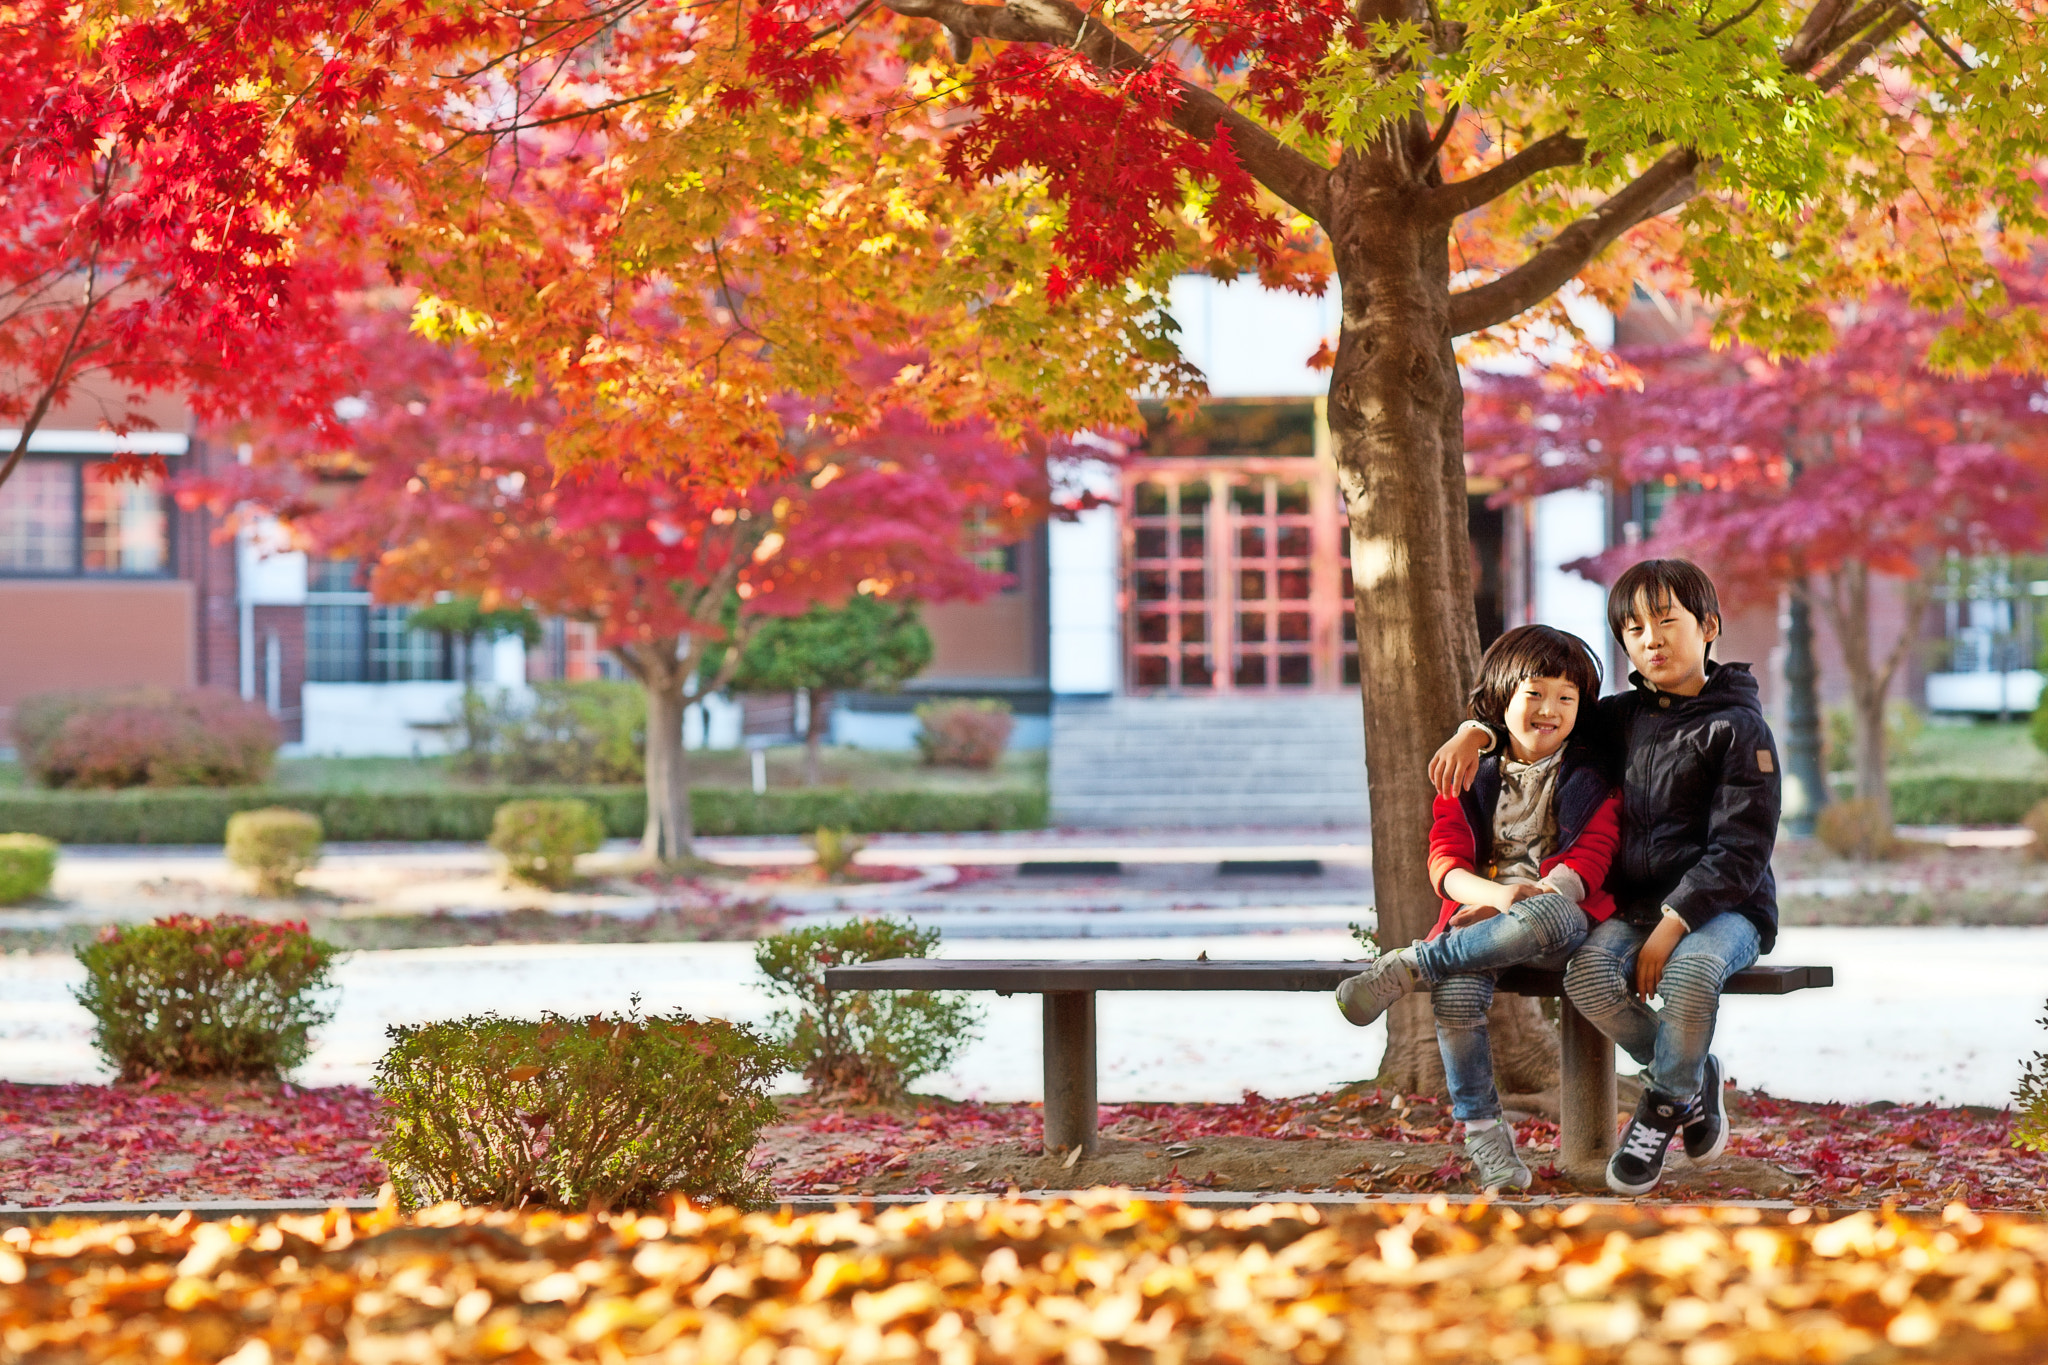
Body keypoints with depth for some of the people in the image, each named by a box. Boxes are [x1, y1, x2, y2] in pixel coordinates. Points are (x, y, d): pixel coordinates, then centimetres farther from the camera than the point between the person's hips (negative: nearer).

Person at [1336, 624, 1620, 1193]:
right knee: (1456, 988, -33)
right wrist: (1496, 893, -18)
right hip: (1481, 916, 2)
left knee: (1545, 915, -41)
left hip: (1563, 917, -2)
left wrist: (1531, 895, -18)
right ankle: (1481, 1128, -23)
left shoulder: (1590, 780, 12)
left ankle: (1408, 968, -29)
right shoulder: (1470, 776, 16)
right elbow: (1445, 862, 4)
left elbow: (1591, 860, 0)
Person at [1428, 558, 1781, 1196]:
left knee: (1691, 970, -39)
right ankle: (1692, 1081, -4)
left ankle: (1664, 1104, -12)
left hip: (1723, 907, -5)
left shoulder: (1739, 727, -4)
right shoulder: (1622, 718, 14)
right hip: (1636, 905, 5)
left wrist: (1673, 925, -22)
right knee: (1589, 976, -29)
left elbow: (1740, 850, -12)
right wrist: (1477, 730, 5)